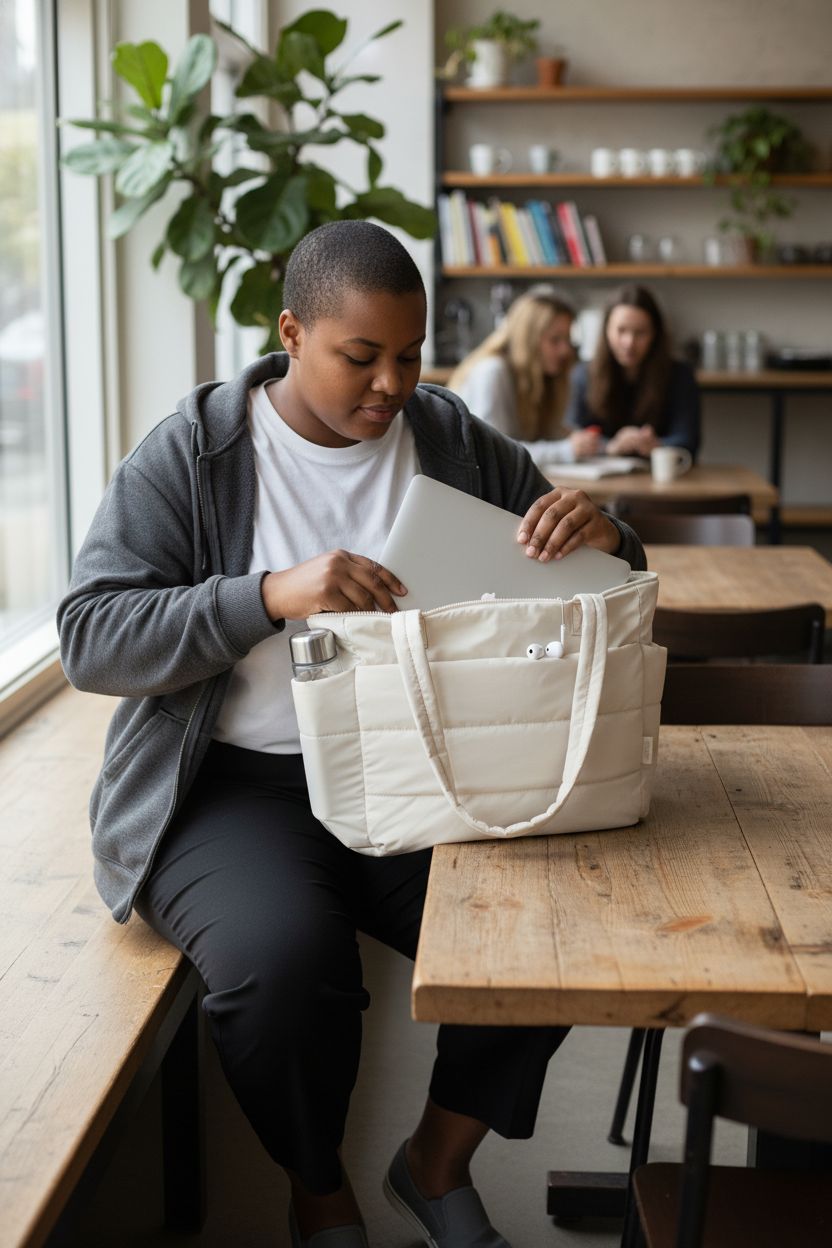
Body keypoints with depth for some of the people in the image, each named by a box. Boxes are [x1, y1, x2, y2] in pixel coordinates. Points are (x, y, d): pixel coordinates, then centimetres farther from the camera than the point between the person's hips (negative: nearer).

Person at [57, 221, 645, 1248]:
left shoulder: (451, 440, 6)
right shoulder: (190, 453, -5)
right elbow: (90, 639, -13)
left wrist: (600, 538, -14)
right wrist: (272, 594, -27)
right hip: (237, 783, -3)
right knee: (285, 956, -32)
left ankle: (437, 1163, 10)